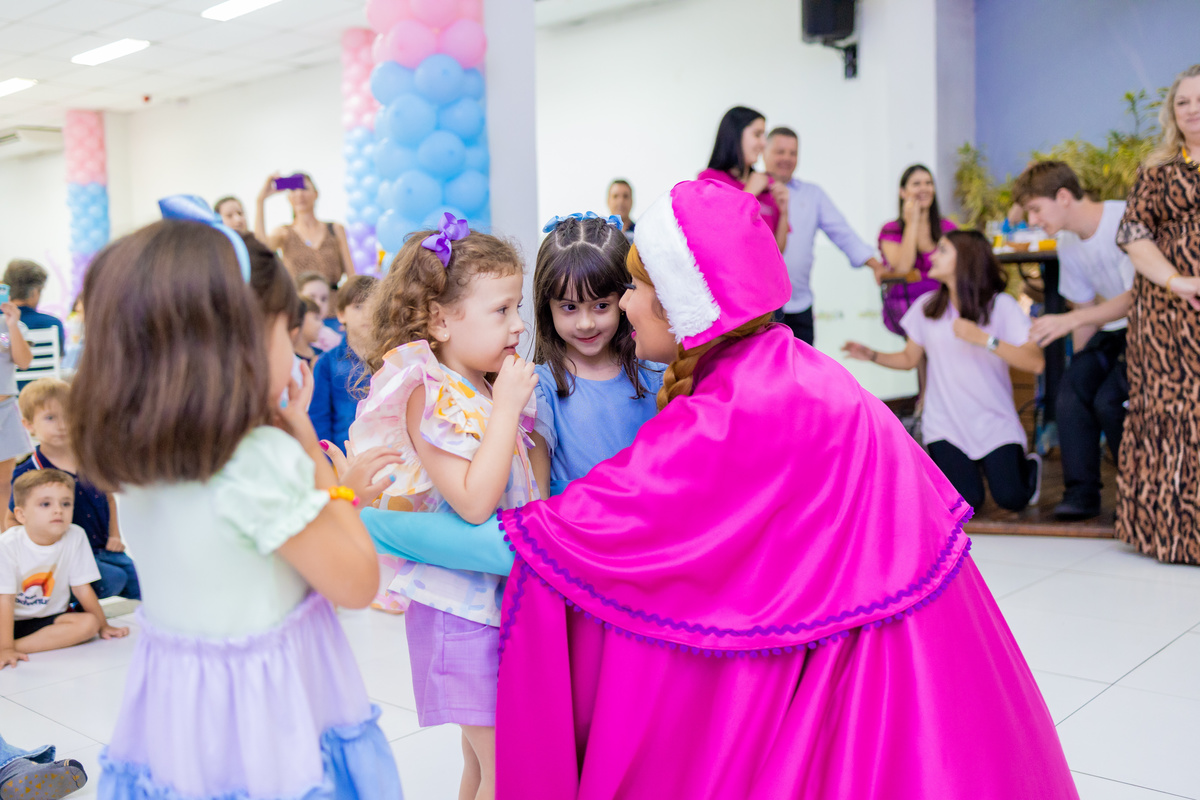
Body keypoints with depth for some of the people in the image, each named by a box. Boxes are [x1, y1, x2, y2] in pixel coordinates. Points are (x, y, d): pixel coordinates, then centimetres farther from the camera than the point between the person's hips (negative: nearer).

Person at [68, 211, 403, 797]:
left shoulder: (128, 462, -3)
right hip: (265, 720, -7)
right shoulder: (266, 461, -27)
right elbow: (357, 584, -14)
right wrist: (311, 449, -11)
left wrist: (338, 491, 11)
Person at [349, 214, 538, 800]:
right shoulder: (429, 395, -18)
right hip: (461, 605, -8)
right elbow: (473, 501, -27)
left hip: (505, 593, 8)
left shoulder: (487, 387, 9)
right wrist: (507, 407, -23)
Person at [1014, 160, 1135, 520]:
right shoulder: (1068, 244, 5)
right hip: (1114, 330, 7)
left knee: (1109, 399, -23)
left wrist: (1069, 320, -34)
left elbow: (1137, 297, -27)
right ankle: (1080, 492, -9)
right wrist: (1079, 364, 5)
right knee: (1072, 389, -16)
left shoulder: (1126, 219, -21)